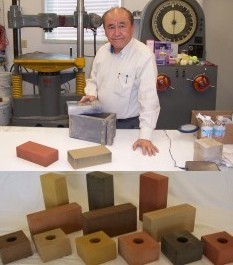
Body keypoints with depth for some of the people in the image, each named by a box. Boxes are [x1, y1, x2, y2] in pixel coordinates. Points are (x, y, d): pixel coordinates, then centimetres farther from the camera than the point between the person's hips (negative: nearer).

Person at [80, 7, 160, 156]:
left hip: (129, 124, -6)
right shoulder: (102, 51, -1)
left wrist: (145, 136, -35)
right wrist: (91, 94, -9)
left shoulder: (144, 56, -23)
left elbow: (149, 97, -29)